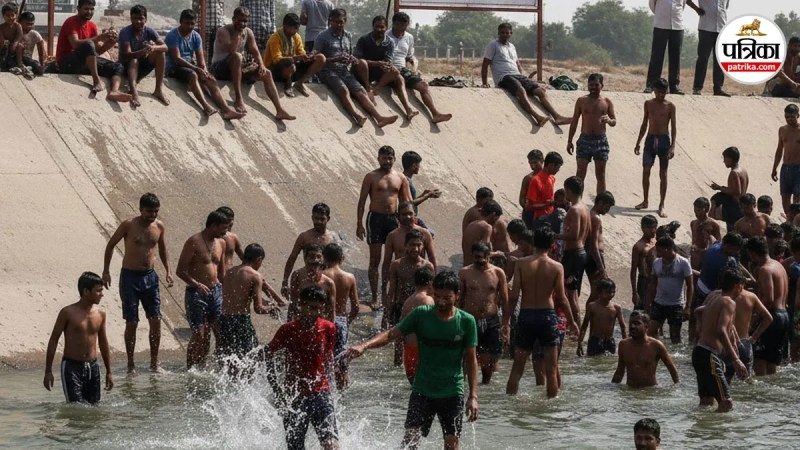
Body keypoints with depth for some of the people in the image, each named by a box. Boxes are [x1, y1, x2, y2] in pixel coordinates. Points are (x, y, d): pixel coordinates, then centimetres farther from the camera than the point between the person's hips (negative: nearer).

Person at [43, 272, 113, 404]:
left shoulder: (100, 314, 6)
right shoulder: (68, 313, -8)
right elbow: (53, 340, -3)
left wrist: (109, 372, 18)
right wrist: (48, 371, -5)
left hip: (92, 367, 5)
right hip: (72, 367, -5)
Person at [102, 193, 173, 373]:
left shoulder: (159, 226, 2)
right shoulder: (129, 226, -11)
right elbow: (111, 244, 0)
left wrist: (168, 271, 10)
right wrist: (105, 271, -3)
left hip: (150, 277, 4)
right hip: (130, 277, -4)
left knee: (156, 320, -1)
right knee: (131, 323, -3)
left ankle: (154, 362, 9)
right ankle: (131, 365, 5)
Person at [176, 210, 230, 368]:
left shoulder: (221, 243, 12)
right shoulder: (194, 242, -10)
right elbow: (180, 270, -13)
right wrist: (197, 284, -26)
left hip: (215, 292, 7)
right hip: (196, 294, -7)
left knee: (222, 332, 1)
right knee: (199, 335, -8)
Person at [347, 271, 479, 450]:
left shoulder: (466, 321, -4)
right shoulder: (421, 314, -4)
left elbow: (470, 359, 1)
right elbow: (392, 334, -7)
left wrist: (473, 396, -3)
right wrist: (364, 346, -25)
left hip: (452, 394, 0)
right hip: (422, 390, 0)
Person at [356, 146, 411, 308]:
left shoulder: (400, 178, 8)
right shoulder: (371, 177, -1)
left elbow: (406, 203, 11)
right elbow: (362, 201, -2)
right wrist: (359, 224, -8)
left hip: (393, 218, 3)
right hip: (376, 217, -3)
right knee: (375, 260, 0)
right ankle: (374, 296, 4)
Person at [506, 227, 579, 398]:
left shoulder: (521, 264, -5)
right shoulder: (556, 267, -6)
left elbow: (514, 295, -8)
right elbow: (561, 298, -4)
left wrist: (507, 317, 4)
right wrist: (571, 320, 9)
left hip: (526, 315, 1)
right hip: (547, 315, -1)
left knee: (517, 367, 11)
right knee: (551, 368, 8)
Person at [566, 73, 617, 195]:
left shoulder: (607, 102, 5)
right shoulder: (582, 101, 4)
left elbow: (614, 122, 7)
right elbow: (574, 122, 8)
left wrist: (609, 120, -18)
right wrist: (569, 141, 4)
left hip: (601, 140, 1)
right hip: (585, 140, -1)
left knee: (600, 175, 6)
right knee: (580, 174, -4)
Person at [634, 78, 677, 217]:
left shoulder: (670, 106, -3)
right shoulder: (648, 104, 7)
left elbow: (673, 127, -4)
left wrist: (672, 146, -13)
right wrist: (639, 142, 12)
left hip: (664, 140, -3)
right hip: (650, 139, 3)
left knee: (663, 173, 2)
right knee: (645, 171, 2)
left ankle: (661, 205, 7)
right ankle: (645, 201, 17)